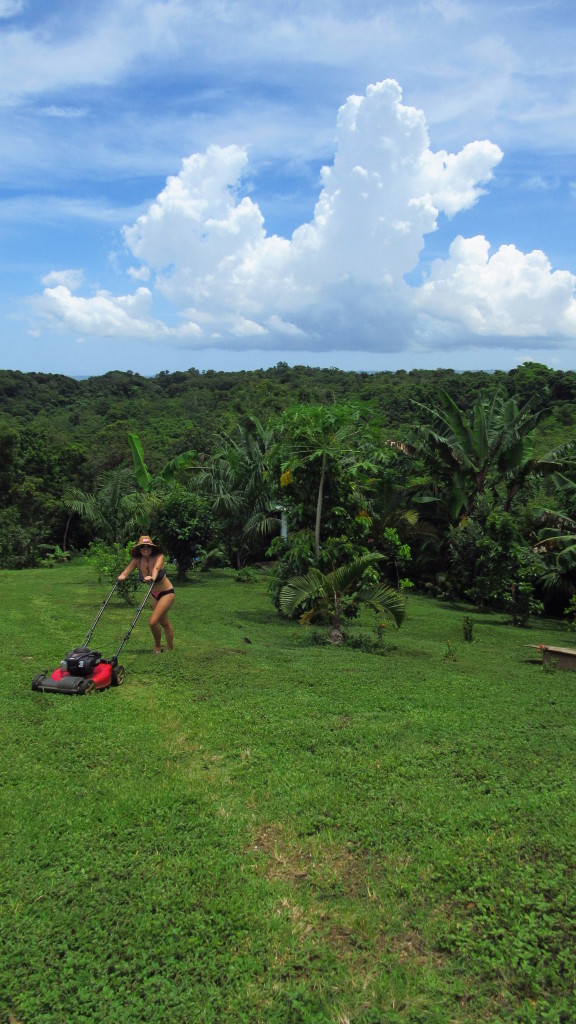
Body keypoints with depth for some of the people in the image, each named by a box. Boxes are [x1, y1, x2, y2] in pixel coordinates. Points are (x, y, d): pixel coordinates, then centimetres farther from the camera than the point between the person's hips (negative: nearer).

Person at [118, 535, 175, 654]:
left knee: (153, 621, -15)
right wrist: (122, 576, -48)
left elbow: (156, 567, -43)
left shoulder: (158, 557, -23)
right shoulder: (137, 560, -11)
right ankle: (170, 648, 37)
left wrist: (153, 577, -64)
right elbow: (127, 570, -25)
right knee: (164, 622, 20)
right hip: (154, 594, 6)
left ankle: (157, 647, 9)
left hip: (167, 593, -6)